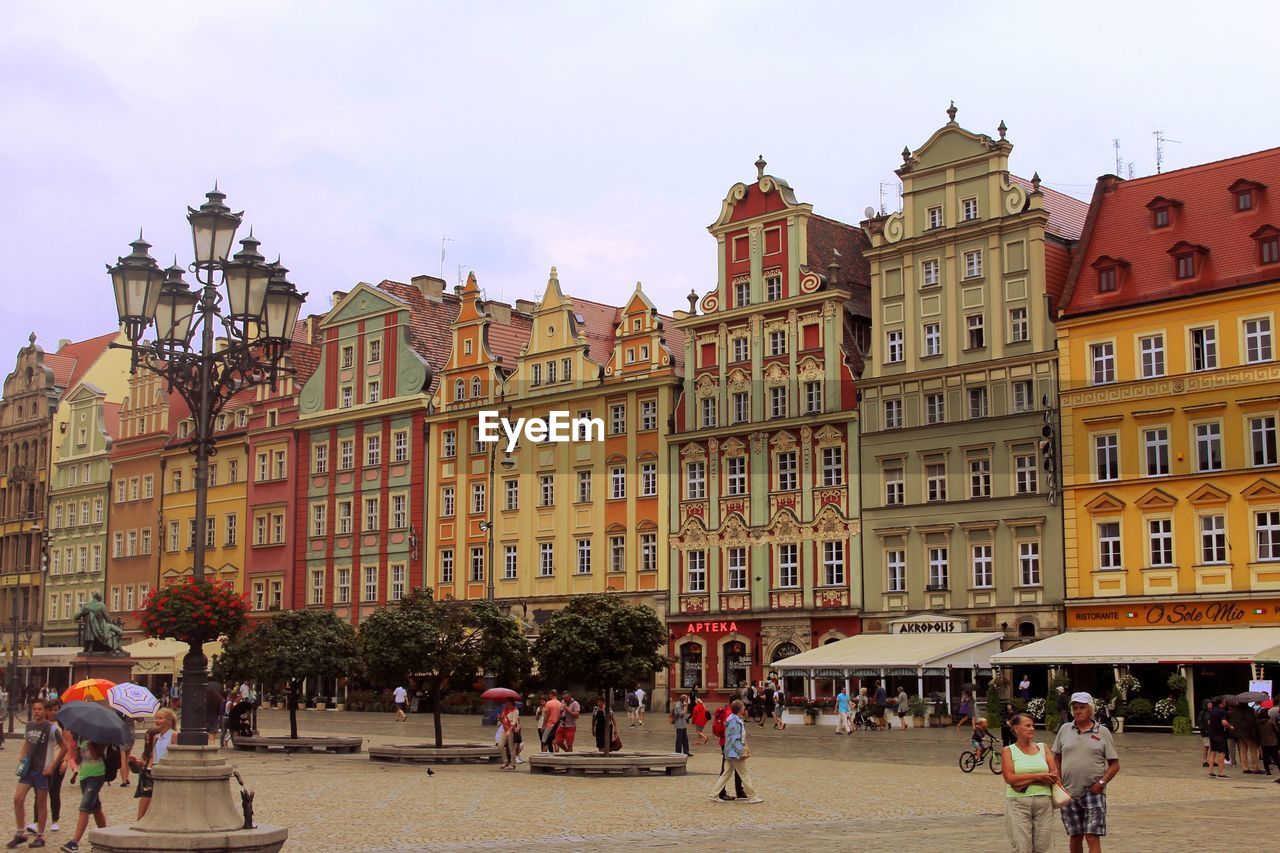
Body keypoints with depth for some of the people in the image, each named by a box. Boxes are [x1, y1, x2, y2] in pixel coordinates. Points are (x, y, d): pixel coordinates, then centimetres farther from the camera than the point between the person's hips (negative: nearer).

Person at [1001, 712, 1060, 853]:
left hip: (1044, 801, 3)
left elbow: (1054, 775, 2)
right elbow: (1010, 778, -9)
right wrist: (1038, 776, -9)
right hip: (1018, 803, -3)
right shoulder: (1009, 751, 5)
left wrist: (1025, 782, -9)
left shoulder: (1043, 748, 13)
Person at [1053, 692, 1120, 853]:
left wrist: (1102, 782, -10)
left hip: (1093, 792, -3)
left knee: (1092, 837, -9)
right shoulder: (1065, 730, 9)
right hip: (1069, 793, 3)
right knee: (1075, 837, 12)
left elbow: (1114, 764, 3)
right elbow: (1057, 758, 15)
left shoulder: (1102, 732, 2)